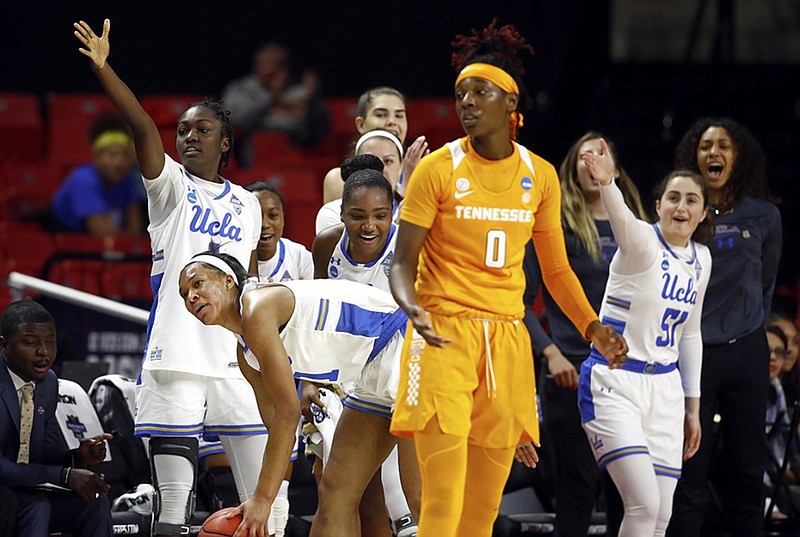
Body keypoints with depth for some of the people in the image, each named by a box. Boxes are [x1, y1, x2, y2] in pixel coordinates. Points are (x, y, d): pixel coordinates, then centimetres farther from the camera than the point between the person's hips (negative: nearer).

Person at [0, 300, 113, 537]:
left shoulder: (48, 382, 7)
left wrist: (78, 457, -10)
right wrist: (65, 475, -27)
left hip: (27, 493, 7)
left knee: (94, 502, -13)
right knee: (37, 506, -32)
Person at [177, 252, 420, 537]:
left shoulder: (257, 307, -17)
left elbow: (287, 413, -21)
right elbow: (276, 423, 15)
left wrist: (263, 498, -20)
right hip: (374, 375, 11)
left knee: (420, 492, -17)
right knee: (335, 491, 7)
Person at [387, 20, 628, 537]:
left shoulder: (540, 175, 8)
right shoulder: (438, 169, -3)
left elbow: (556, 268, 18)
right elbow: (404, 261, -3)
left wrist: (592, 326, 4)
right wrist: (412, 307, -23)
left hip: (507, 338, 4)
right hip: (445, 335, -4)